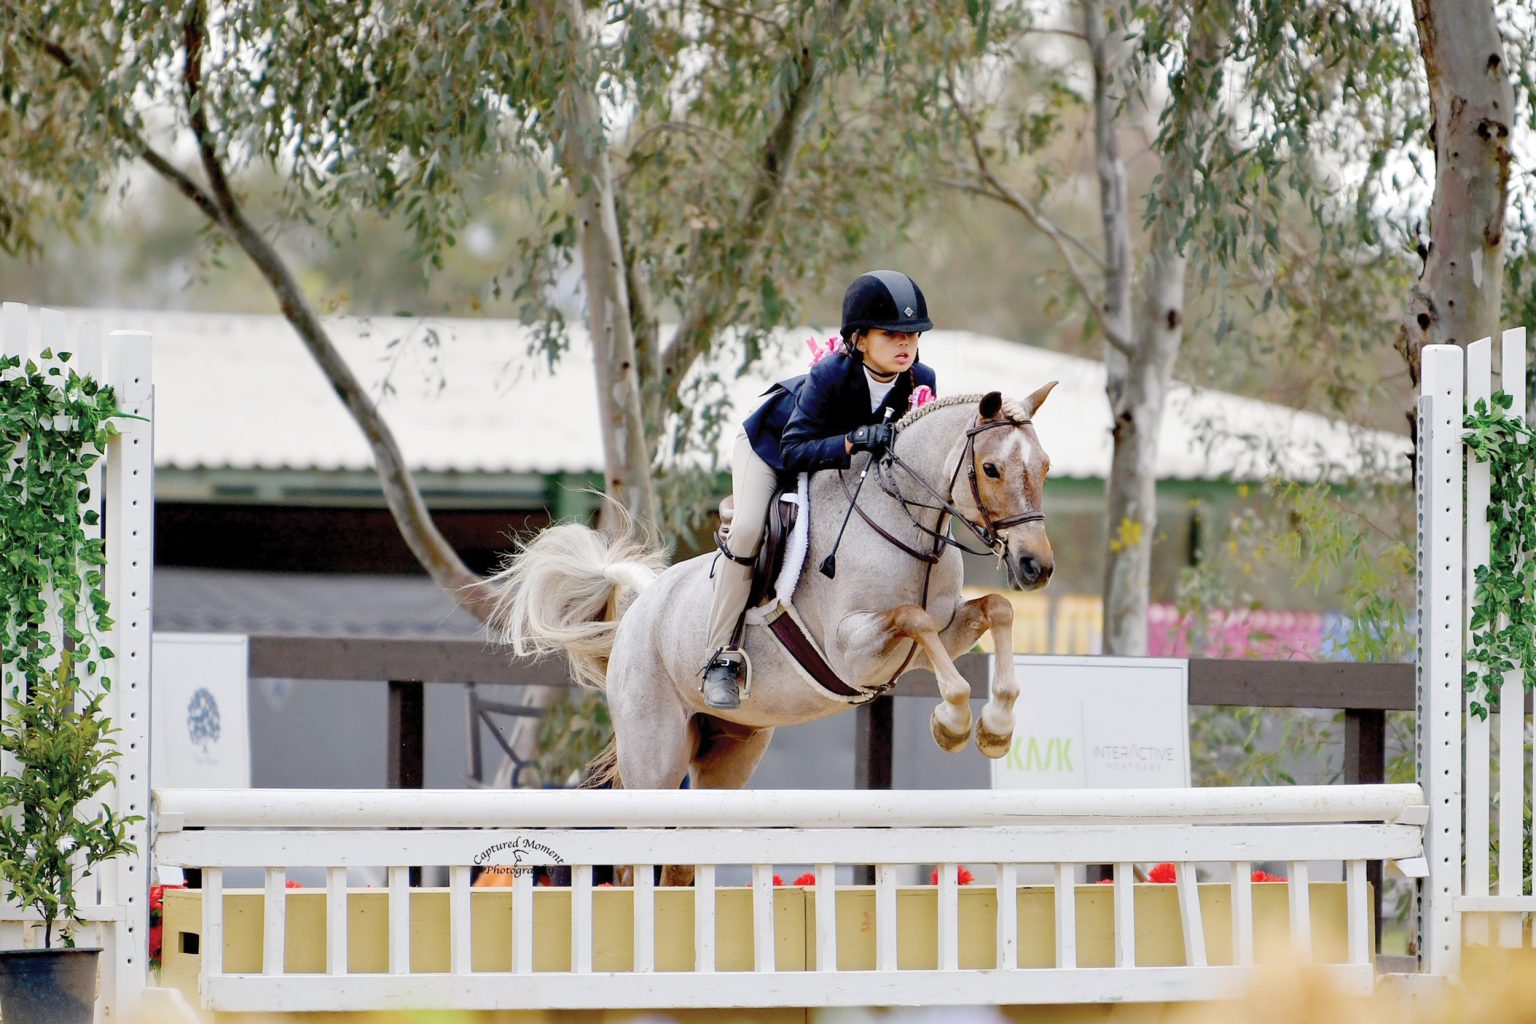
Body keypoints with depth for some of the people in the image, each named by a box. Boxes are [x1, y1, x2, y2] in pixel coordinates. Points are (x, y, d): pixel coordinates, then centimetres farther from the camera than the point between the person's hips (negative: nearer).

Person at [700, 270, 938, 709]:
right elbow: (795, 451, -43)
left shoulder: (920, 381, -26)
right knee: (747, 531, -26)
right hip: (769, 443, -6)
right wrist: (854, 441, -56)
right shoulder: (829, 375, -40)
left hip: (841, 459, 6)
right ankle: (722, 656, -17)